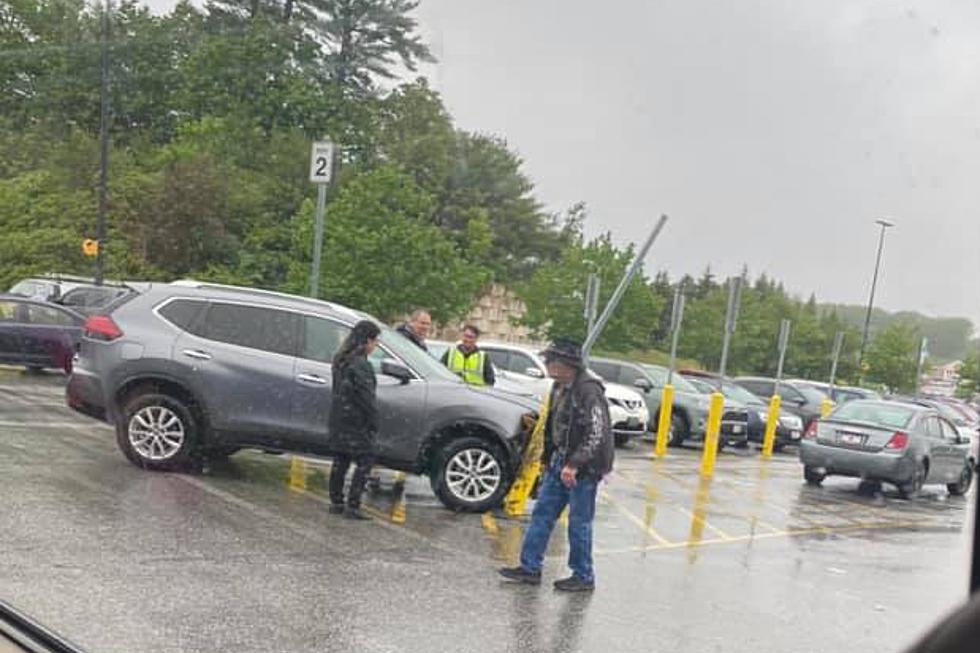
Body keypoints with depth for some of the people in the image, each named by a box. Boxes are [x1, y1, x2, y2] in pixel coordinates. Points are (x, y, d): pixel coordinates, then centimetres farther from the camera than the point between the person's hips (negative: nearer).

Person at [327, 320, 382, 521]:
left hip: (338, 419, 9)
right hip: (355, 422, -9)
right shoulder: (360, 364, -18)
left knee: (340, 460, 14)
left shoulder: (341, 360, 12)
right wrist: (374, 424, -10)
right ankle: (353, 505, -4)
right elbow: (366, 397, -18)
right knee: (365, 460, -2)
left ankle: (336, 502, 20)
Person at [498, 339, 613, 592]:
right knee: (542, 513, 11)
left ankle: (583, 577, 15)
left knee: (579, 522, 1)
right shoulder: (560, 387, 9)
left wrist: (574, 464, -26)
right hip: (560, 462, 9)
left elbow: (596, 434, -24)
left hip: (583, 468, -9)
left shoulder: (589, 390, -20)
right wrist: (548, 458, 19)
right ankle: (530, 567, 19)